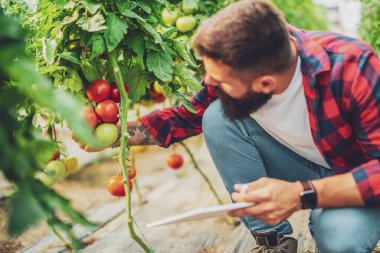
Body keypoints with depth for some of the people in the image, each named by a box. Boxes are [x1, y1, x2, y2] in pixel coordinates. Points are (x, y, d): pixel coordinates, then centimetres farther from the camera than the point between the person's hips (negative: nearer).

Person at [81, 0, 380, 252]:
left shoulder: (351, 68, -33)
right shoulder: (232, 67, -19)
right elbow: (190, 115, -2)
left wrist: (302, 195, -39)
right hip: (298, 168, 4)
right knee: (217, 116, -19)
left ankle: (327, 222, 3)